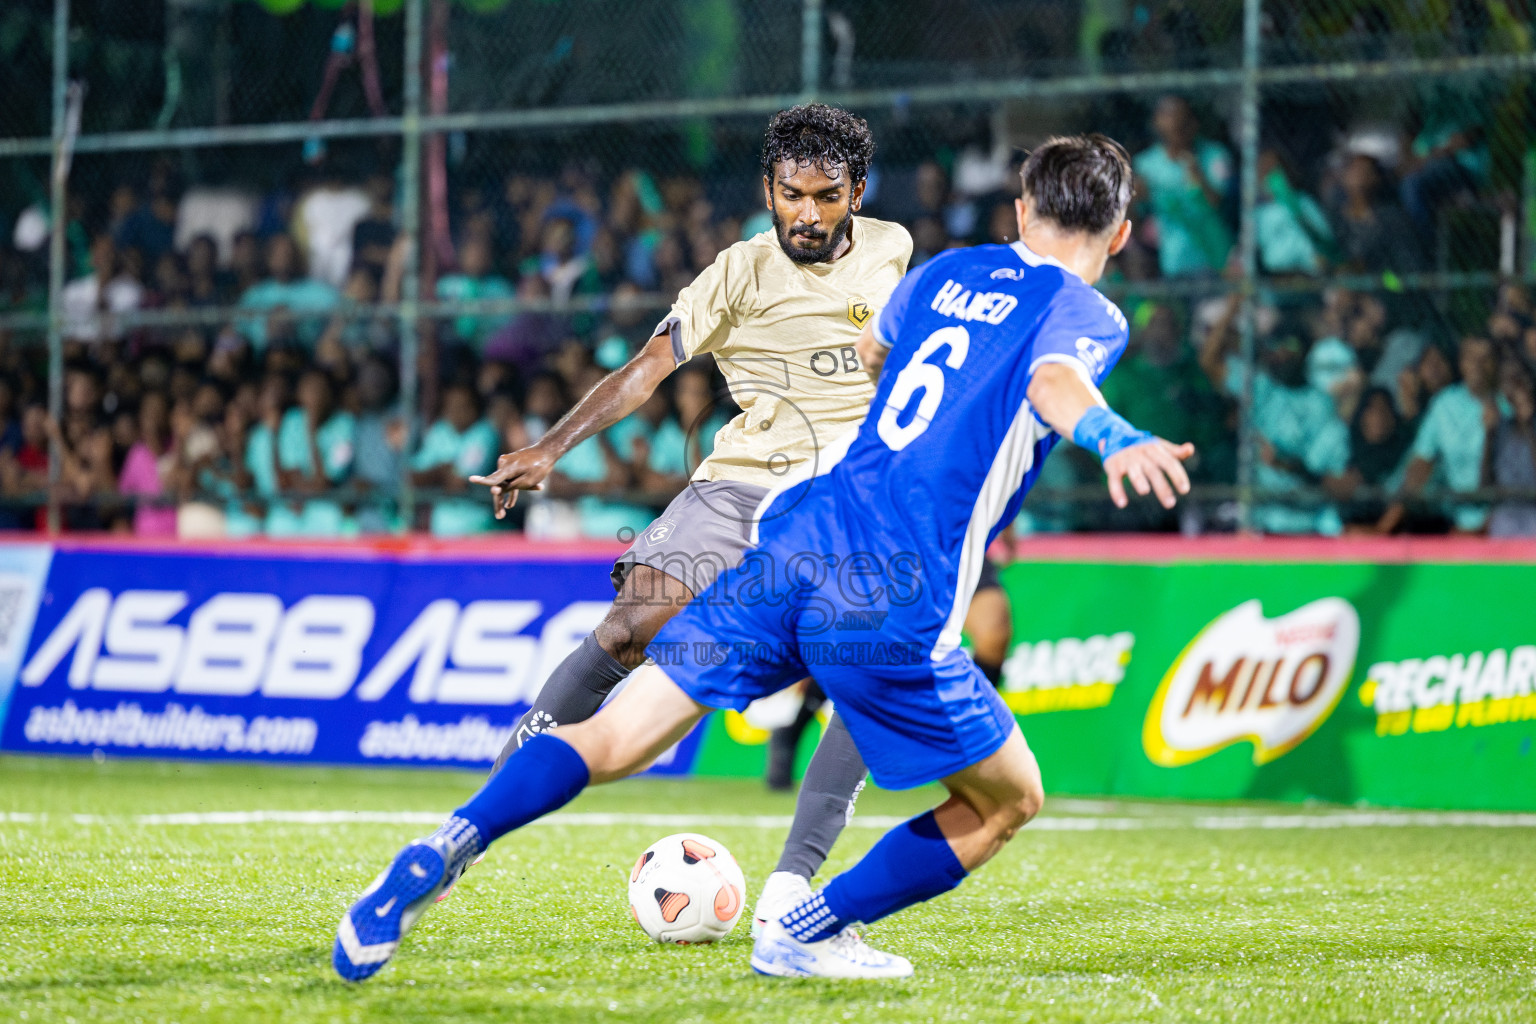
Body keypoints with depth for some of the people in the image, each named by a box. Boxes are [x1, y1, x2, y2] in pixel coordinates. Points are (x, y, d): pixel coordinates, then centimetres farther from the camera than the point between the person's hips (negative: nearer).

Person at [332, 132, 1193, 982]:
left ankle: (449, 848, -13)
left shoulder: (951, 272, 22)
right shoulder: (1088, 313, 4)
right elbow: (1053, 378, -21)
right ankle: (809, 934, 12)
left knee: (614, 741, 8)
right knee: (1009, 801, 14)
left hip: (798, 533, 6)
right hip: (890, 601, -6)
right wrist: (1113, 437, -42)